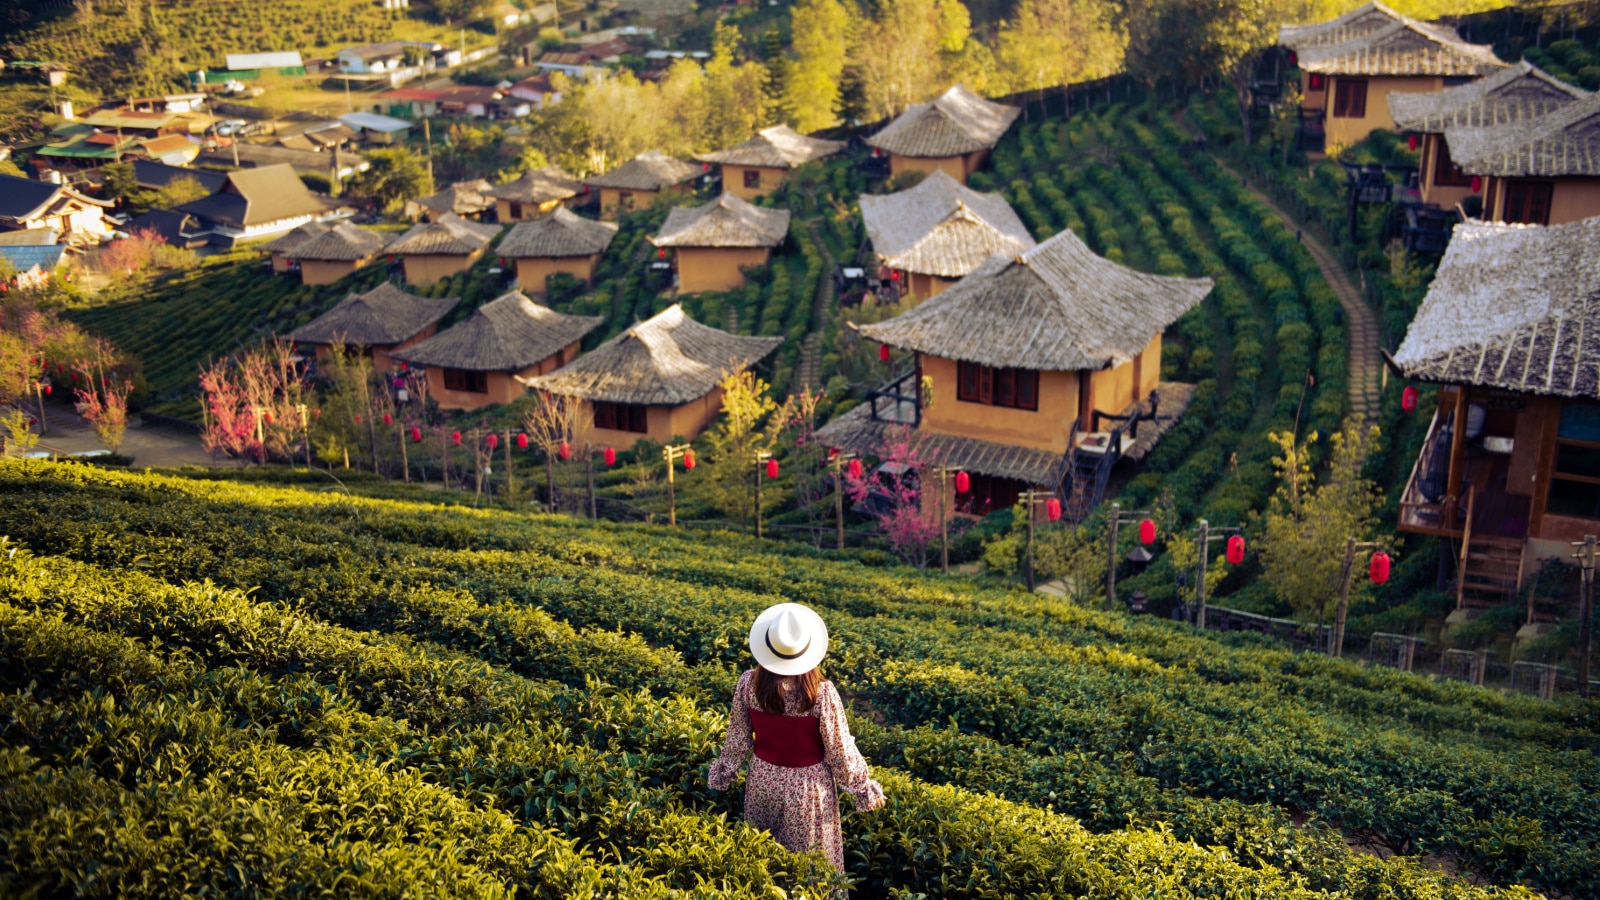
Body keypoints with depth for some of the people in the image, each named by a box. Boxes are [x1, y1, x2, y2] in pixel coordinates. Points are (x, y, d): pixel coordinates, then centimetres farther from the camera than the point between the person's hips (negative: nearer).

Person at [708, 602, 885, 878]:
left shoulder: (748, 684, -19)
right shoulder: (821, 693, -28)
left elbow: (738, 739, -5)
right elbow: (840, 750, -16)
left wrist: (723, 774, 14)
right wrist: (864, 788, 1)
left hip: (763, 780, 3)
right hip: (807, 786, -3)